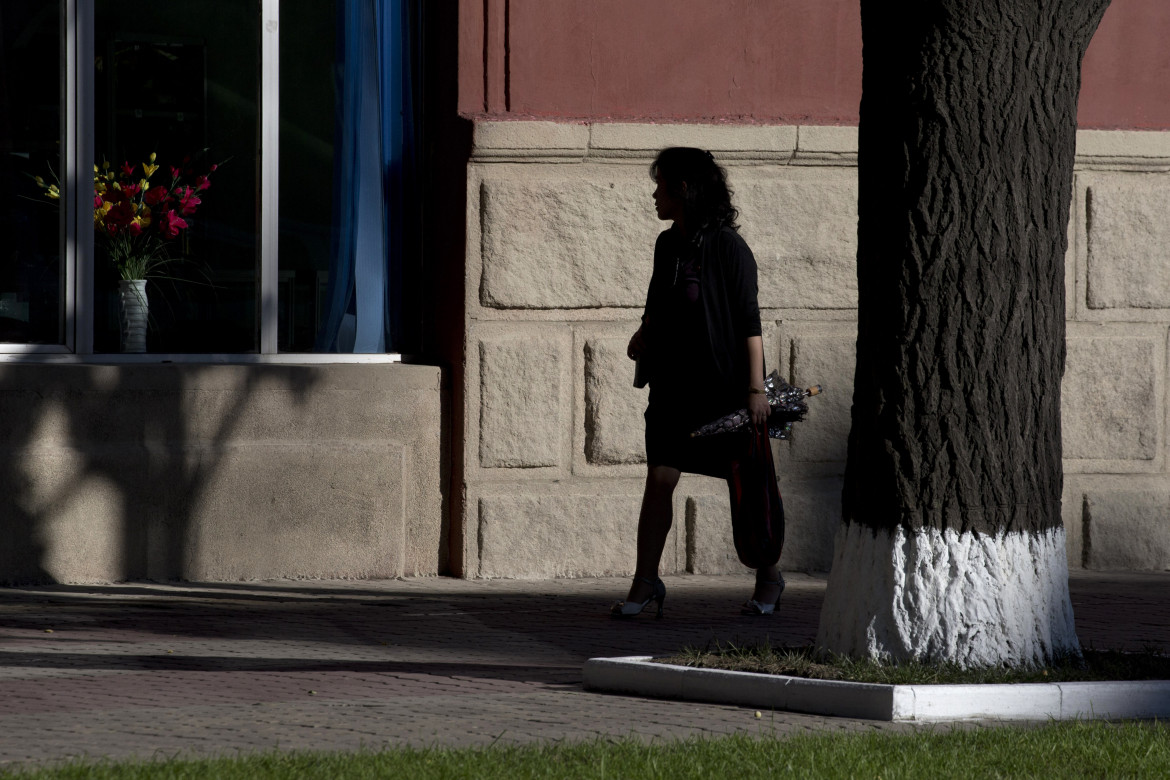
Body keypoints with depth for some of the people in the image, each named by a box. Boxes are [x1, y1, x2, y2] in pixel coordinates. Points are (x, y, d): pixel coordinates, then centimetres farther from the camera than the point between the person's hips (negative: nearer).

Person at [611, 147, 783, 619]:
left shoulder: (727, 247, -11)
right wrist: (645, 333, 8)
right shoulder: (668, 245, 10)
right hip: (674, 385, 6)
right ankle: (645, 583, 1)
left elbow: (749, 322, -13)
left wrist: (756, 388, -16)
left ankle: (768, 579, 20)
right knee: (659, 478, -4)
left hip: (725, 386, -6)